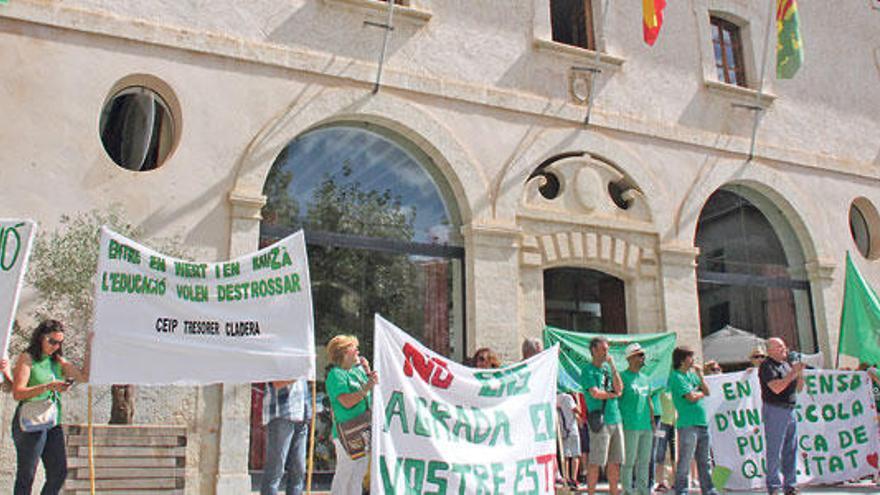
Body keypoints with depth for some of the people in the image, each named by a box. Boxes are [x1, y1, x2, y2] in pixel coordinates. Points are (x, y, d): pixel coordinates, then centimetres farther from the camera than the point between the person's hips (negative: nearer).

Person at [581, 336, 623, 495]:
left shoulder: (608, 367, 16)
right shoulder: (588, 370, -5)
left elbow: (619, 388, 5)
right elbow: (595, 393, -15)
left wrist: (613, 366, -1)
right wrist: (612, 394, -1)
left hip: (615, 418, 7)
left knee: (615, 461, 10)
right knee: (596, 462, -4)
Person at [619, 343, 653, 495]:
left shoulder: (644, 378, 17)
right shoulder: (623, 376, -5)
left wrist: (652, 421, 18)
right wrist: (620, 421, -15)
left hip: (646, 426, 7)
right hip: (630, 426, -7)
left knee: (644, 461, 11)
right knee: (629, 461, -4)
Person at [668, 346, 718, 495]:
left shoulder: (692, 373, 16)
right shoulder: (676, 377, -10)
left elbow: (707, 391, 14)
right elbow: (691, 397, -17)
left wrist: (700, 375, 3)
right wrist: (701, 393, 3)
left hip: (702, 423, 8)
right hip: (688, 424, -8)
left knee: (704, 460, 14)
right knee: (684, 461, -3)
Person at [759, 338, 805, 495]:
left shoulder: (786, 364, 17)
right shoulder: (767, 366, -8)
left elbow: (799, 387, 19)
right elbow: (776, 387, -21)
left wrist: (800, 372, 1)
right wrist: (793, 373, -16)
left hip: (790, 410, 8)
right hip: (774, 410, -8)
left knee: (791, 450, 10)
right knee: (774, 451, -4)